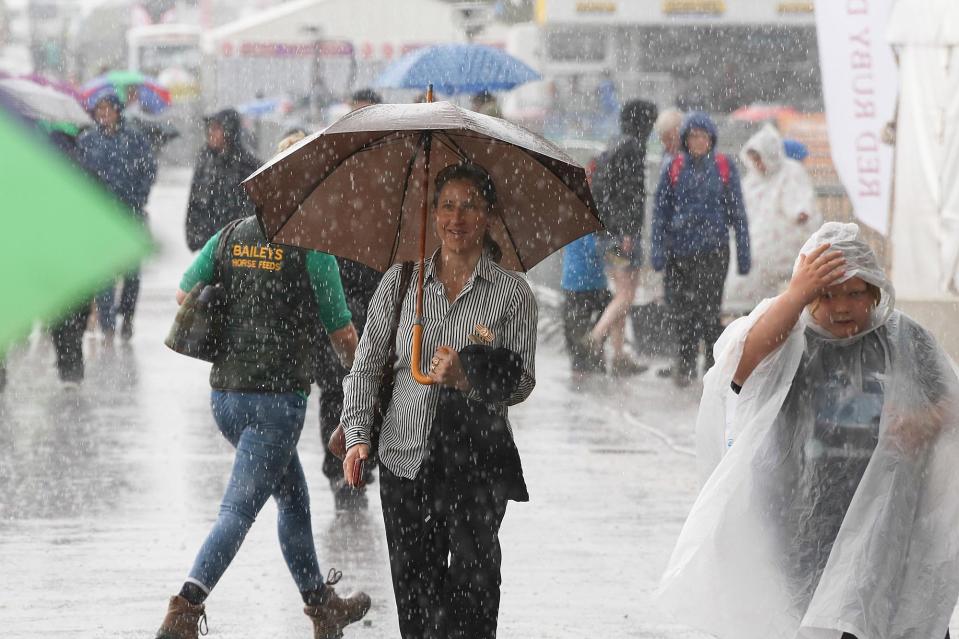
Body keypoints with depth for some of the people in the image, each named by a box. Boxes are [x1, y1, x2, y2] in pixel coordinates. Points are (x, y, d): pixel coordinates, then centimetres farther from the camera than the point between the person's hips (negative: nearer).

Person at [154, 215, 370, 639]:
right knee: (238, 511, -8)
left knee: (293, 498, 22)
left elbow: (184, 296, 13)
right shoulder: (312, 249, -10)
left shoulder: (228, 236, 4)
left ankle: (321, 604, 34)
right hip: (277, 397, -7)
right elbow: (343, 337, -3)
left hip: (224, 393, 7)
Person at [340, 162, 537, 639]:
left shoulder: (512, 292, 2)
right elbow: (367, 364, 9)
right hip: (404, 459, 2)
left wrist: (469, 380, -20)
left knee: (472, 586, -10)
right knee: (413, 586, 5)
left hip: (476, 461, -2)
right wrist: (356, 435, -4)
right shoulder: (400, 281, 8)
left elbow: (521, 382, -1)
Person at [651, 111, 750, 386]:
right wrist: (658, 250, 0)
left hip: (713, 250, -2)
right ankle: (685, 363, 22)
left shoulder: (724, 168, 4)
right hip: (679, 248, 2)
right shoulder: (674, 169, 6)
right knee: (680, 311, 3)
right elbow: (660, 211, 8)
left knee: (707, 309, -12)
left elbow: (737, 213, 8)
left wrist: (743, 255, 6)